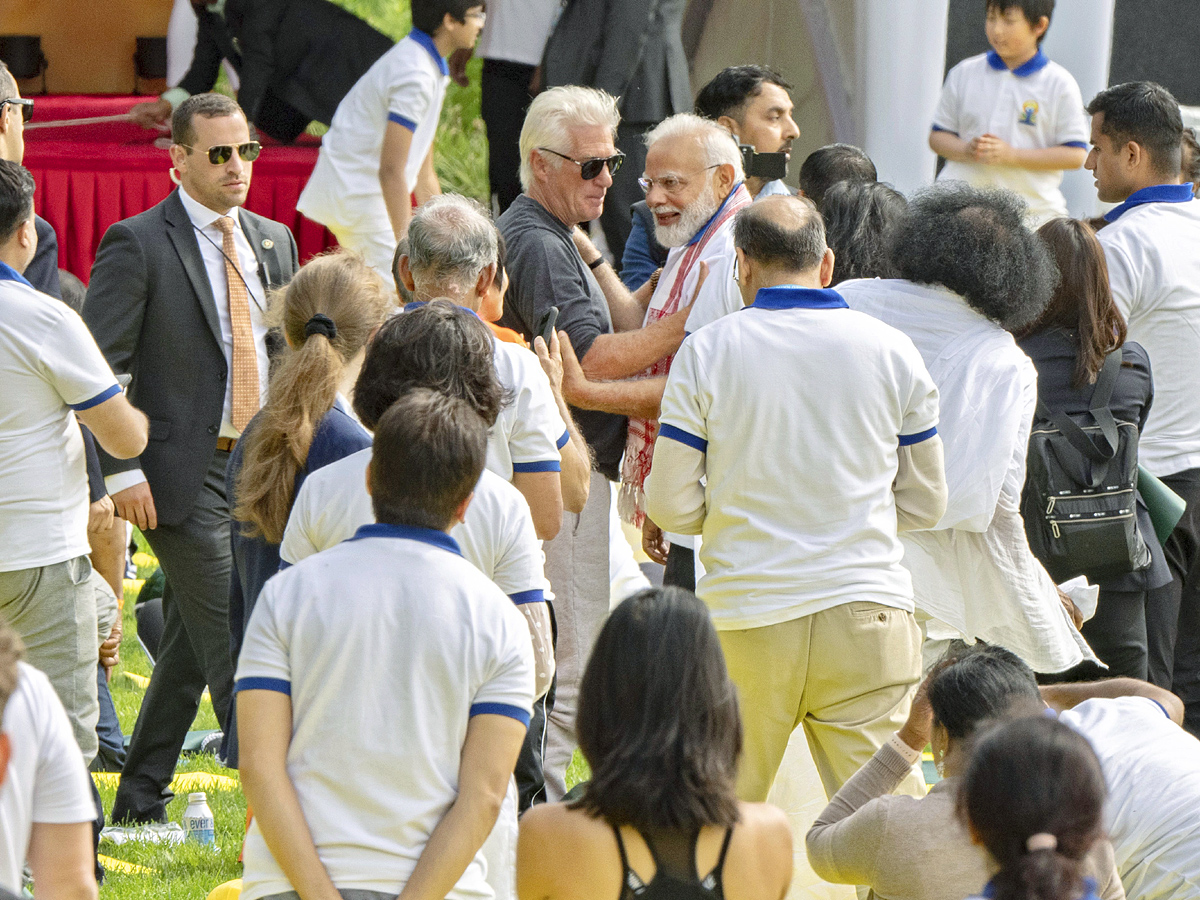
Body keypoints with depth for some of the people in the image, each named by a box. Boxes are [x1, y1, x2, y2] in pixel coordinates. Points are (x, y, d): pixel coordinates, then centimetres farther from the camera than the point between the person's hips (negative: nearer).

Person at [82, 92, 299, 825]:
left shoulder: (274, 241, 12)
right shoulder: (139, 244, -8)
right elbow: (98, 365, -10)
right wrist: (122, 469, -16)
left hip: (261, 465, 7)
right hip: (185, 475, -6)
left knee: (193, 642, 12)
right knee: (229, 640, -10)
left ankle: (141, 803, 21)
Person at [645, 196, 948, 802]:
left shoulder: (705, 352, -1)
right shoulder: (891, 351, 4)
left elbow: (670, 505, 0)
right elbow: (925, 504, 12)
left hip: (744, 620, -1)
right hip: (868, 612, 1)